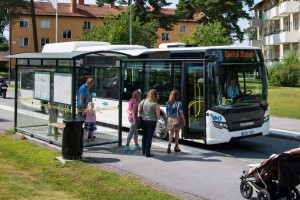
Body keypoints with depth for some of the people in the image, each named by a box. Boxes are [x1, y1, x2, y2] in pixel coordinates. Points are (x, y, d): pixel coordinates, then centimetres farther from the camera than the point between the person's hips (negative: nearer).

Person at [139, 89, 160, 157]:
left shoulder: (143, 102, -3)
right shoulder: (155, 104, -15)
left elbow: (139, 111, 5)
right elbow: (158, 116, -12)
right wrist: (156, 119, 9)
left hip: (143, 120, 4)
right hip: (152, 121, -4)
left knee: (144, 136, 17)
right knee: (149, 137, 2)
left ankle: (144, 151, 25)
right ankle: (147, 153, 5)